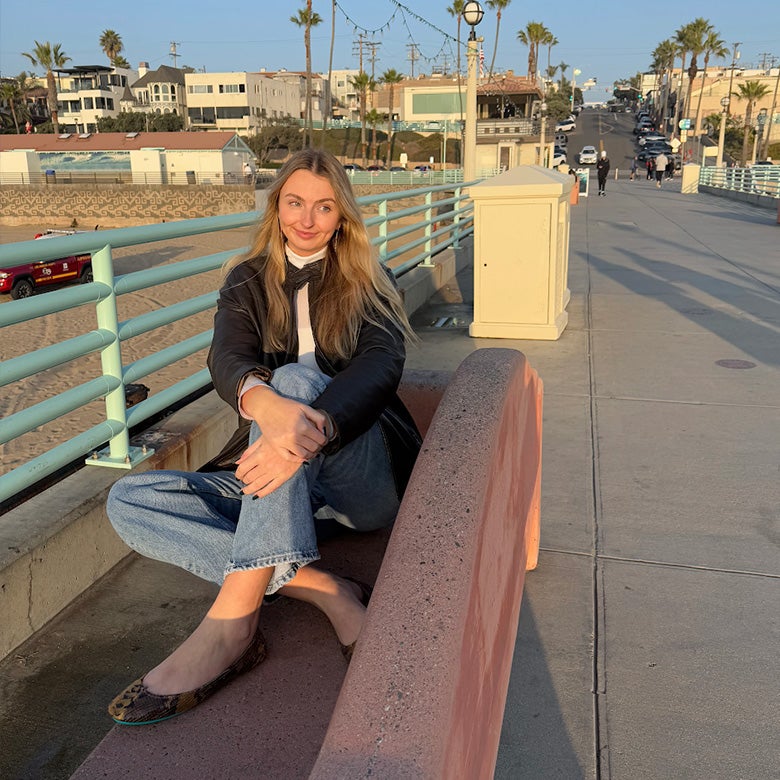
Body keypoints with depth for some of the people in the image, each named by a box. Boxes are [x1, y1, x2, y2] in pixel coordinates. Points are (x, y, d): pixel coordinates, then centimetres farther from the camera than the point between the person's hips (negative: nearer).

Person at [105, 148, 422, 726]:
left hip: (364, 478, -3)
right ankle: (324, 590, -28)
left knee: (297, 378, -32)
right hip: (280, 487, 4)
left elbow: (382, 364, -17)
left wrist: (312, 429, -40)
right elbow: (228, 362, -12)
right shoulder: (248, 282, 10)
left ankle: (233, 616, -39)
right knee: (128, 502, -16)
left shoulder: (366, 284, 5)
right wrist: (268, 406, -39)